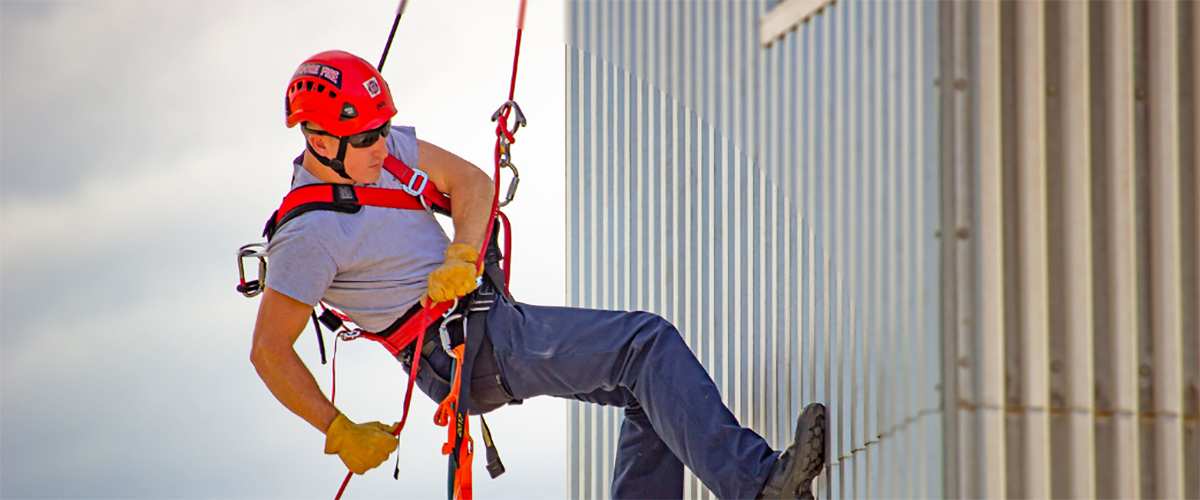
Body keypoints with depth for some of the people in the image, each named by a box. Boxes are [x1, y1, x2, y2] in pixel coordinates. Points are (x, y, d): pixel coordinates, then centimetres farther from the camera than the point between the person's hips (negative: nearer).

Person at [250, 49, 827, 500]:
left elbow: (470, 181, 6)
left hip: (488, 316, 9)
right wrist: (339, 433, -13)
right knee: (648, 343, -19)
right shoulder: (307, 235, -19)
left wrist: (461, 258, -13)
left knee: (652, 385, 7)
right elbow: (269, 352, -17)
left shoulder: (381, 145, 4)